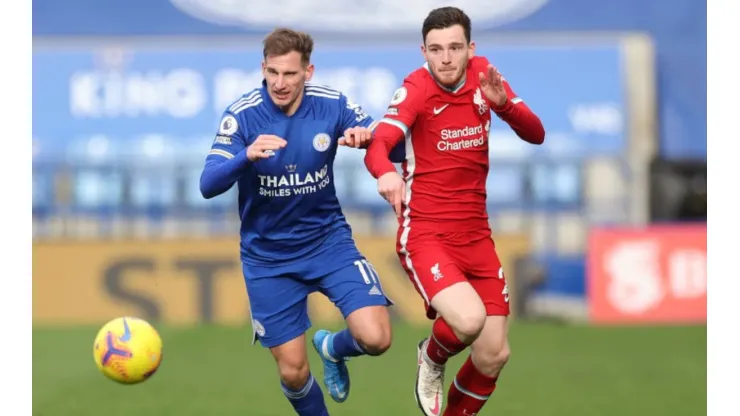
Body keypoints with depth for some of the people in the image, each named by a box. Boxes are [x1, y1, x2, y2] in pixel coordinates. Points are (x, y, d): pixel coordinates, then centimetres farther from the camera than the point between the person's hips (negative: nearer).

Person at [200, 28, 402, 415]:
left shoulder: (332, 105, -11)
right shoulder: (242, 114, -16)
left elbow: (394, 149, -8)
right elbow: (208, 186, -23)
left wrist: (368, 137, -32)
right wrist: (248, 156, -43)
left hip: (328, 240, 1)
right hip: (269, 257, -1)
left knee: (375, 339, -16)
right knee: (293, 371, -1)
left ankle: (332, 347, 20)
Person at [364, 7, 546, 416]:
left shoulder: (483, 74, 1)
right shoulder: (416, 89, -14)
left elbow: (536, 134, 0)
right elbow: (377, 145, -29)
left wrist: (503, 102, -20)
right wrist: (385, 171, -52)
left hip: (475, 234, 5)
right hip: (425, 233, -5)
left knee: (493, 357, 2)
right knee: (469, 319, -29)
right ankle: (432, 358, 6)